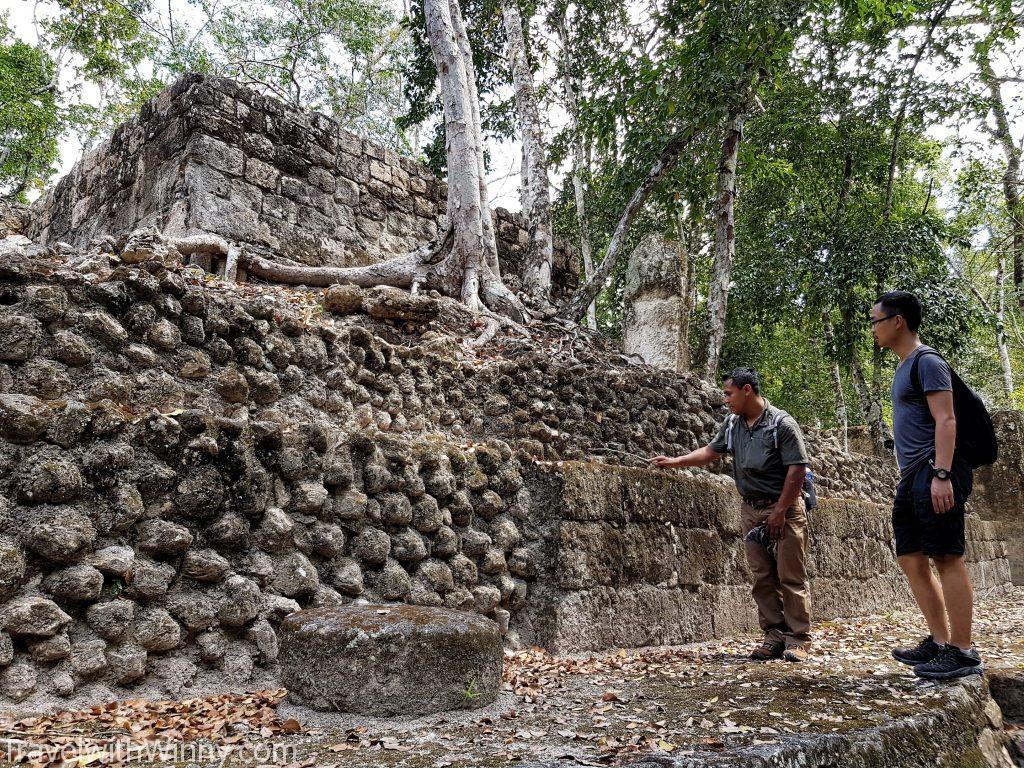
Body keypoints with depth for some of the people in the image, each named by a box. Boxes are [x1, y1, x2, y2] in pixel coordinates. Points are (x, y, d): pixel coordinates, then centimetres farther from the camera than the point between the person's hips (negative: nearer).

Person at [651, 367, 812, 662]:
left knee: (791, 577, -3)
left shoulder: (782, 423, -12)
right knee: (762, 578, 6)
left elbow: (797, 470, -14)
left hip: (784, 508, -6)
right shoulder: (732, 425, 8)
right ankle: (774, 637, 12)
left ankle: (798, 639, 5)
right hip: (751, 510, 6)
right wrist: (675, 461, 13)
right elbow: (711, 451, 21)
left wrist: (780, 511, -15)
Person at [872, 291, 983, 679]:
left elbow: (946, 420, -15)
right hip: (912, 475, 10)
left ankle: (962, 652, -3)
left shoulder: (927, 361, -6)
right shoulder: (904, 368, 21)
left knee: (946, 557, -8)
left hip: (934, 472, -10)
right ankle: (939, 641, 16)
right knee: (912, 560, 9)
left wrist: (941, 473, -24)